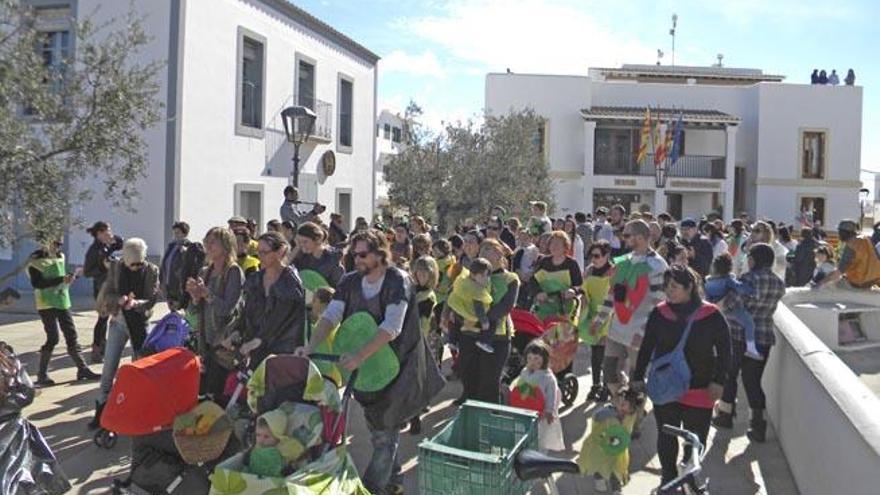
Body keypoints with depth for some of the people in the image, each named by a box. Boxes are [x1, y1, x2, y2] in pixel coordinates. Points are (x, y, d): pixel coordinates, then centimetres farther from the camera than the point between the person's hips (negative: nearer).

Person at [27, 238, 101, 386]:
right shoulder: (36, 259, -10)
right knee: (52, 338, -7)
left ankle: (82, 369, 13)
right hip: (47, 304, -7)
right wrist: (60, 280, -24)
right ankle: (42, 375, 6)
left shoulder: (60, 256, 11)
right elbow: (36, 283, -19)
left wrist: (69, 277, 0)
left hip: (62, 302, 7)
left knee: (71, 336, 8)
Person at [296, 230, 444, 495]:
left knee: (386, 426, 1)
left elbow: (392, 327, -29)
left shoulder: (398, 281, -19)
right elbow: (331, 315, -11)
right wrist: (311, 346, -27)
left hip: (397, 363, -6)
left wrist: (360, 356, -38)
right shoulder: (350, 281, -2)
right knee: (375, 423, 18)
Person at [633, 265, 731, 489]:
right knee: (666, 437, 14)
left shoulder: (711, 315, -9)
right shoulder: (659, 313, -1)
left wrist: (718, 381, -5)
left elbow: (724, 350, -1)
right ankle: (668, 476, 33)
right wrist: (638, 376, 7)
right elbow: (646, 347, 7)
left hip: (699, 390, -2)